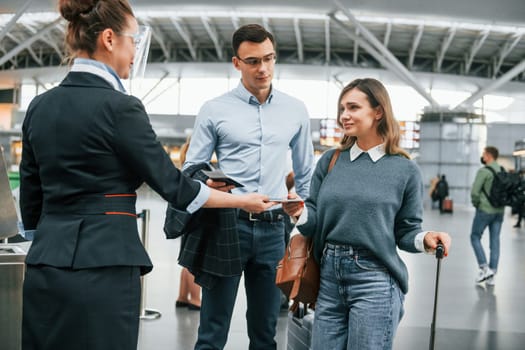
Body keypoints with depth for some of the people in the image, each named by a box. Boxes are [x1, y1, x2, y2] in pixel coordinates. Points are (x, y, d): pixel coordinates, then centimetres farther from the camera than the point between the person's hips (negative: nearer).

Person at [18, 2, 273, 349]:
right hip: (102, 267, -7)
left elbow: (31, 201, 13)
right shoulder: (118, 107, -12)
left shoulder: (40, 106, 8)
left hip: (45, 267, 7)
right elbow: (173, 185, -7)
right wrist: (244, 200, 5)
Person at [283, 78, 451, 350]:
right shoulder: (329, 161, 6)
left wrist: (425, 239, -17)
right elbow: (314, 223, 7)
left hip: (375, 280, -3)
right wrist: (300, 213, -14)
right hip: (329, 276, 4)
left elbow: (405, 231, 3)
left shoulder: (404, 169, -2)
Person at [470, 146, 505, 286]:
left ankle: (484, 268, -3)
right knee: (495, 240, 8)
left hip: (485, 210, -6)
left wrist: (476, 203, -2)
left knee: (475, 237, 8)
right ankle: (492, 275, 10)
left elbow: (474, 192, -18)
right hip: (500, 210, 6)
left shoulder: (484, 171, -13)